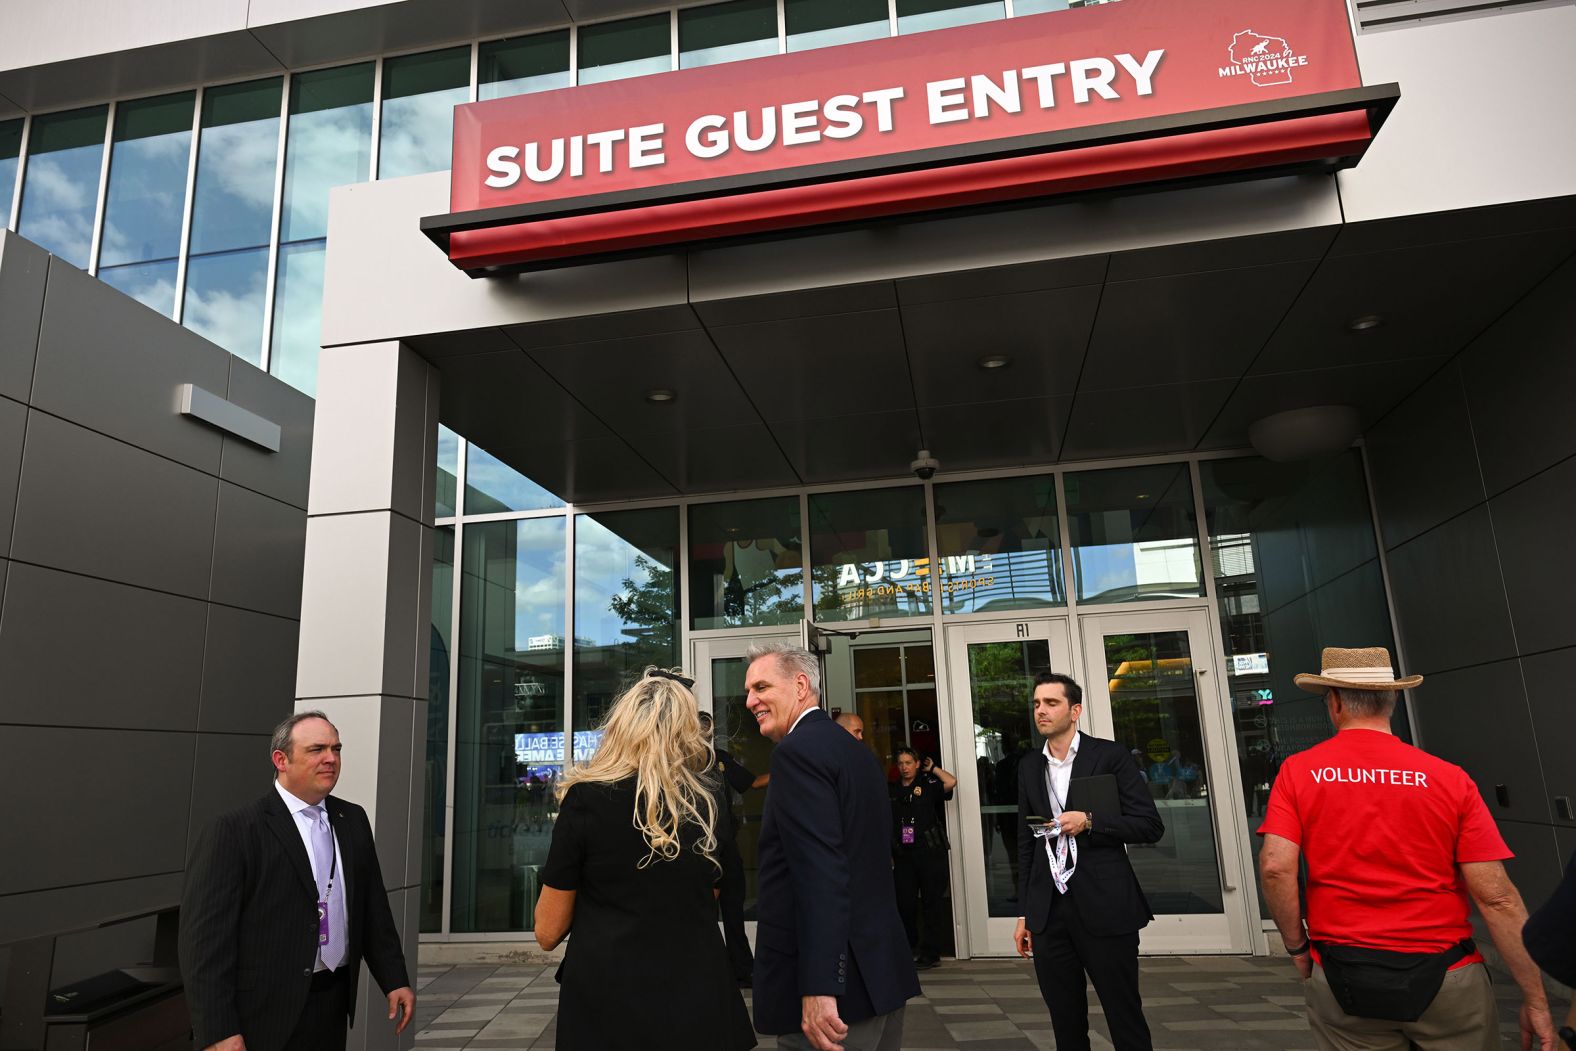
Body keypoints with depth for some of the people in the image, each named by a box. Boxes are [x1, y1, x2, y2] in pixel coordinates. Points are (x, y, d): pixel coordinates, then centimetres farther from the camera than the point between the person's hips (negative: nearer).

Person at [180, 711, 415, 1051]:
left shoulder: (353, 820, 6)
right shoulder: (233, 830, -11)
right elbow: (206, 936, -14)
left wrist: (395, 980, 8)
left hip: (333, 1007, 5)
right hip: (263, 1016, -5)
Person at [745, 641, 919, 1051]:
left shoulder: (799, 749, -15)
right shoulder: (858, 751, 13)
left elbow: (821, 872, -24)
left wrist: (818, 987, -26)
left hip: (835, 978, -9)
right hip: (882, 968, 9)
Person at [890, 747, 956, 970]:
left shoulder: (928, 785, 1)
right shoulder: (891, 790, 9)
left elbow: (951, 782, -17)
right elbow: (887, 824, 13)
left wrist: (932, 768, -4)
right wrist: (889, 853, 9)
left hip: (930, 852, -3)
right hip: (903, 854, 3)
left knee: (932, 902, 3)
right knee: (904, 903, 5)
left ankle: (930, 952, 11)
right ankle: (910, 949, 21)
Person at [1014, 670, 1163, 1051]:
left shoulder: (1110, 756, -2)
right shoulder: (1029, 766, 11)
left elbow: (1150, 825, -4)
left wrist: (1090, 820, -18)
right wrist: (1024, 913, 13)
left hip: (1105, 908, -4)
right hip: (1048, 912, 4)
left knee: (1126, 1019, 4)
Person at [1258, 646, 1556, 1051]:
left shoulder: (1298, 771, -5)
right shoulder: (1450, 779, -4)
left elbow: (1275, 868, -14)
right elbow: (1497, 898, -6)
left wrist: (1297, 946, 1)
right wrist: (1536, 999, 1)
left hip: (1341, 980, 0)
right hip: (1446, 978, 1)